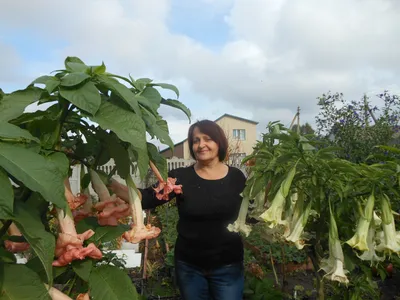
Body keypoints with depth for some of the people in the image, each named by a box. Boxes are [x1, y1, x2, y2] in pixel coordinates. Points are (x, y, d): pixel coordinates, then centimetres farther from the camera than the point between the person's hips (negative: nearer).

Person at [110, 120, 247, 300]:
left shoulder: (236, 177, -3)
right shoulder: (180, 177, -8)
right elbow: (146, 199, -18)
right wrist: (111, 185, -32)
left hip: (228, 267, 0)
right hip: (189, 266, 0)